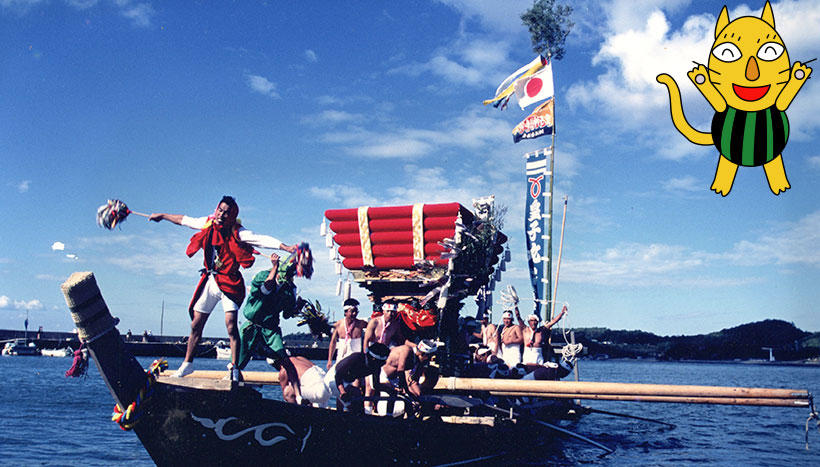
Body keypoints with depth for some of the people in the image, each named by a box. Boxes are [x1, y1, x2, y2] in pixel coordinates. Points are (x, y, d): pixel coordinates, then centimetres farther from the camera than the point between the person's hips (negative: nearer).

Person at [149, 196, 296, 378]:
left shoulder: (237, 232, -12)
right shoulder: (207, 224, 2)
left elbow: (261, 240, -25)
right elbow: (184, 220, 19)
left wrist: (285, 247, -38)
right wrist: (162, 216, 33)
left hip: (229, 283, -5)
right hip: (209, 281, 5)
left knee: (231, 326, -15)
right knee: (196, 325, 11)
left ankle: (234, 369, -10)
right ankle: (187, 364, 26)